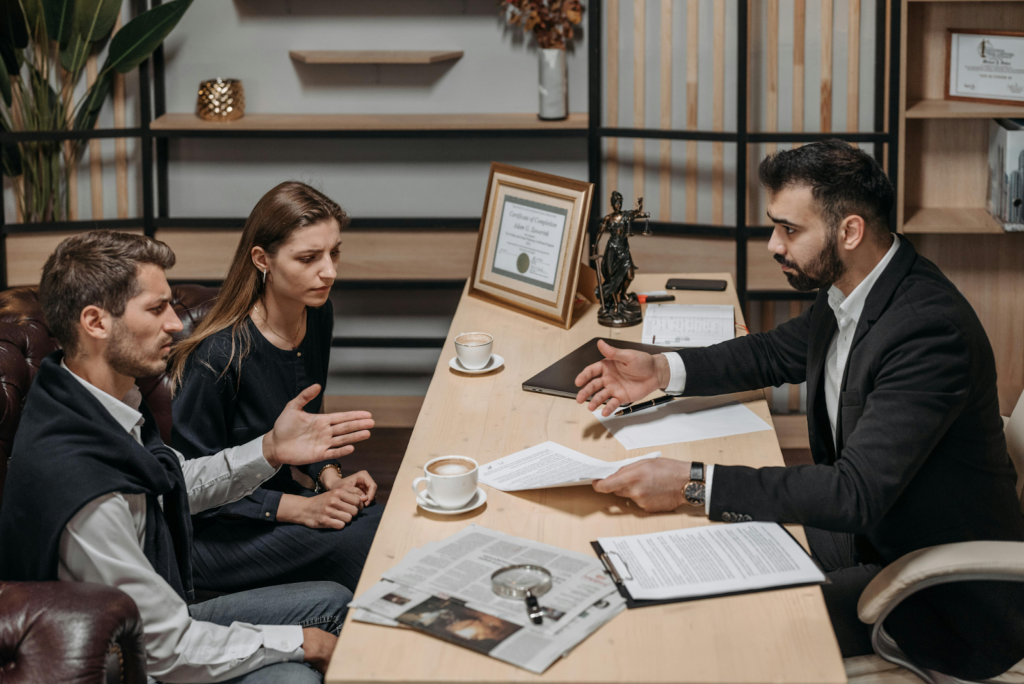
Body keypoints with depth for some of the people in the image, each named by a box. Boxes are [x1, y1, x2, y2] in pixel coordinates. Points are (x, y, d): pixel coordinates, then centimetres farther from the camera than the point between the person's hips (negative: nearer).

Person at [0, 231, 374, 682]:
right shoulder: (82, 492, -36)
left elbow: (178, 486, 16)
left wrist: (269, 451, 0)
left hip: (164, 620, 10)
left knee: (333, 602, 13)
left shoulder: (104, 404, -5)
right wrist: (299, 643, -15)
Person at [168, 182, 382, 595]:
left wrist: (331, 478, -1)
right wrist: (300, 508, -21)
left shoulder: (317, 316, 1)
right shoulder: (219, 355, -23)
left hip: (278, 496, 7)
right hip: (210, 529, -7)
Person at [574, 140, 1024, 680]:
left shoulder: (931, 330, -30)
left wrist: (695, 484, -37)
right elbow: (776, 353, 20)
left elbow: (857, 492, -35)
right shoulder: (846, 294, 0)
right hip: (863, 531, 9)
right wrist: (662, 371, 5)